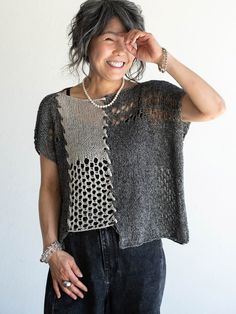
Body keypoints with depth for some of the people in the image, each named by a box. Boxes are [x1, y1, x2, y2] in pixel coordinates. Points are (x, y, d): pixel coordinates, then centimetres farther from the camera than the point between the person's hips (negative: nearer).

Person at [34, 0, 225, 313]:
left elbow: (214, 108, -18)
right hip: (78, 254, 0)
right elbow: (50, 186, 3)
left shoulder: (151, 98, -2)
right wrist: (52, 250, -4)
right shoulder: (55, 108, -1)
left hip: (140, 253, 0)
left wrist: (163, 58, -17)